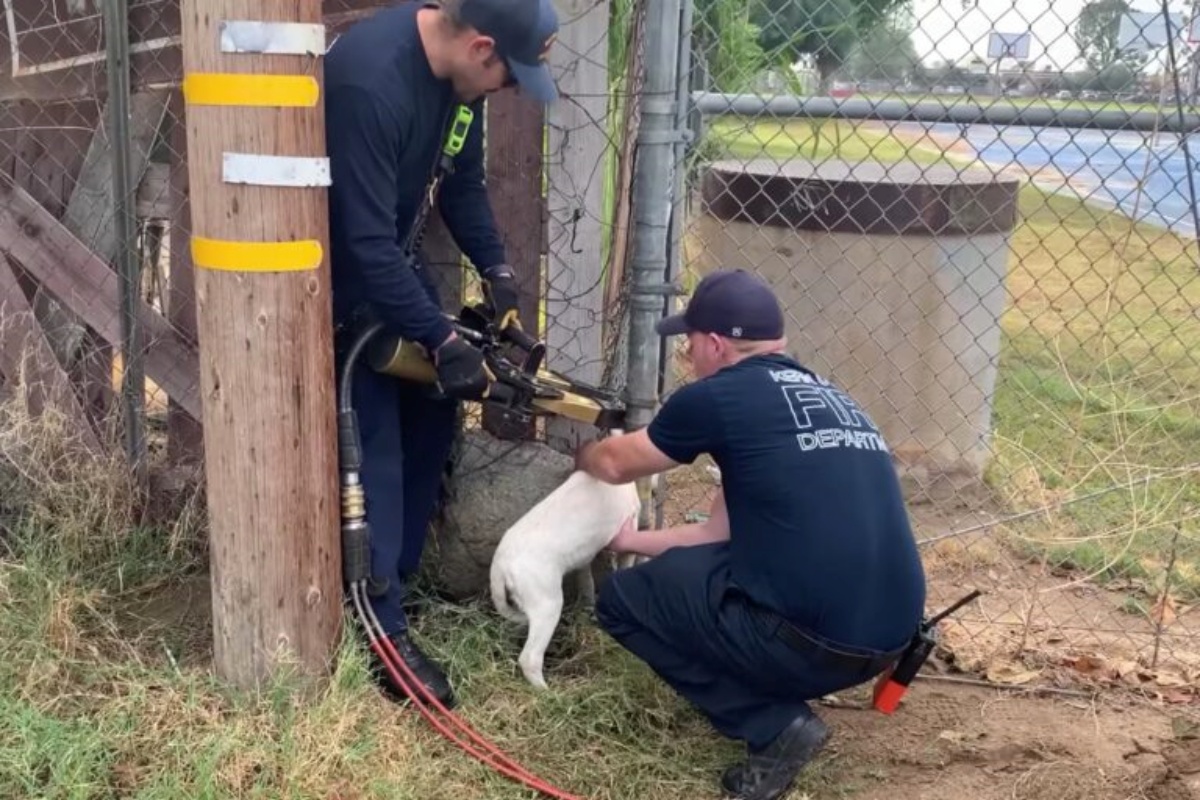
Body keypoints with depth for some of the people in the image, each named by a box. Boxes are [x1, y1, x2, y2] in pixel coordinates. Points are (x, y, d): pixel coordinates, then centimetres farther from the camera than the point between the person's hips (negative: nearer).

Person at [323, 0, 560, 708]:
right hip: (337, 273, -9)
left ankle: (395, 580, 24)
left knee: (431, 417, 10)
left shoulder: (456, 69, -6)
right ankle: (384, 631, -1)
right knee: (372, 444, -9)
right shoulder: (370, 81, -34)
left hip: (390, 257, 9)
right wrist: (444, 341, -31)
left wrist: (496, 269, -7)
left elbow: (463, 182, 6)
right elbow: (365, 242, -34)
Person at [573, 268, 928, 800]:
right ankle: (782, 707, 16)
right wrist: (634, 541, 37)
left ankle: (775, 726, 2)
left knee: (622, 599, 11)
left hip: (812, 641, -8)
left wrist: (583, 456, 38)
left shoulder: (718, 397, -4)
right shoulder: (832, 400, 18)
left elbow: (617, 464, 15)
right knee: (700, 559, 28)